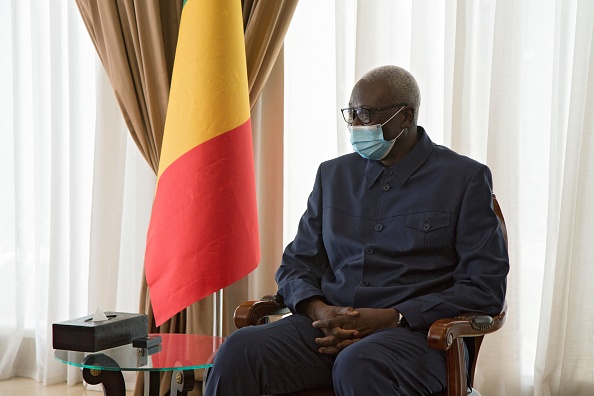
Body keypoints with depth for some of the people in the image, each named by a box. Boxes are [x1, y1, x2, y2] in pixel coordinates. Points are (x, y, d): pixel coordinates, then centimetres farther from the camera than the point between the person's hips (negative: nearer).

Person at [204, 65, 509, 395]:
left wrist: (390, 318, -13)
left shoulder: (465, 179, 5)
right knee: (240, 349, -25)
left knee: (356, 365, -40)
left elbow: (485, 288, -2)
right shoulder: (333, 175, 19)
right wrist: (318, 310, -6)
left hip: (412, 333, -4)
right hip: (329, 328, 5)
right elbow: (296, 264, 19)